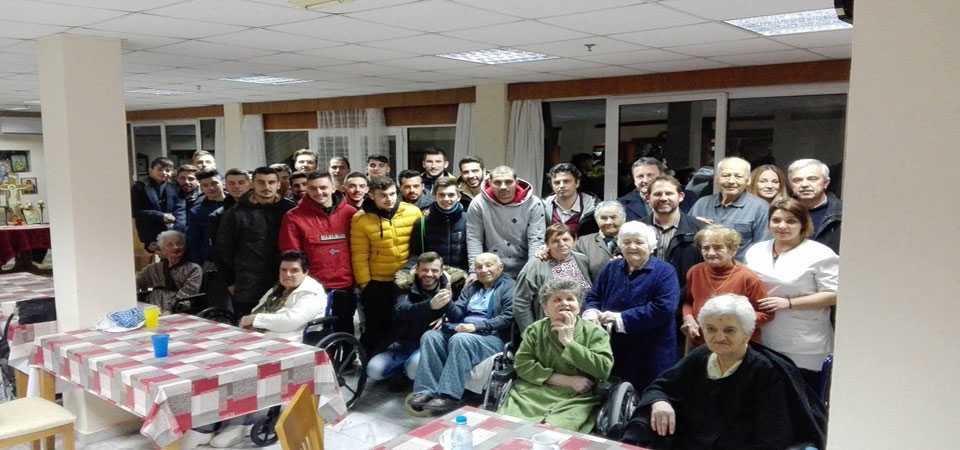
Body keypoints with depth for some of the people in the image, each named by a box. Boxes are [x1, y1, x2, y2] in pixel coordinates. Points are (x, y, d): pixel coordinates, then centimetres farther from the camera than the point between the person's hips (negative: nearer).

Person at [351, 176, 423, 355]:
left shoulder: (413, 212, -6)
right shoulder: (361, 219, -10)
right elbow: (359, 256, -7)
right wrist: (364, 283, -7)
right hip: (377, 284, -1)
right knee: (377, 328, 11)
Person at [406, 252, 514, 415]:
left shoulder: (509, 286, 4)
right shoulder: (471, 288, 24)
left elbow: (508, 318, -10)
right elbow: (457, 316, 15)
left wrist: (476, 326, -18)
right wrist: (447, 304, -7)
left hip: (492, 337, -6)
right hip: (461, 332, 7)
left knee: (460, 339, -35)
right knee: (430, 336, -18)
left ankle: (449, 397, -36)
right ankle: (427, 391, -27)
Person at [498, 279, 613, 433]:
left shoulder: (595, 332, 6)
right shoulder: (535, 330, 13)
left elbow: (603, 369, -8)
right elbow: (522, 364, 0)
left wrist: (569, 342, -9)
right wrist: (566, 380, -8)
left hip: (575, 399, -2)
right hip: (532, 393, 2)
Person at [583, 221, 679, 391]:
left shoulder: (665, 272, -5)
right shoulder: (611, 268, 13)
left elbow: (664, 308, -19)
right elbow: (593, 296, 13)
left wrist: (621, 318, -20)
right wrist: (591, 312, -12)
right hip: (613, 351, 5)